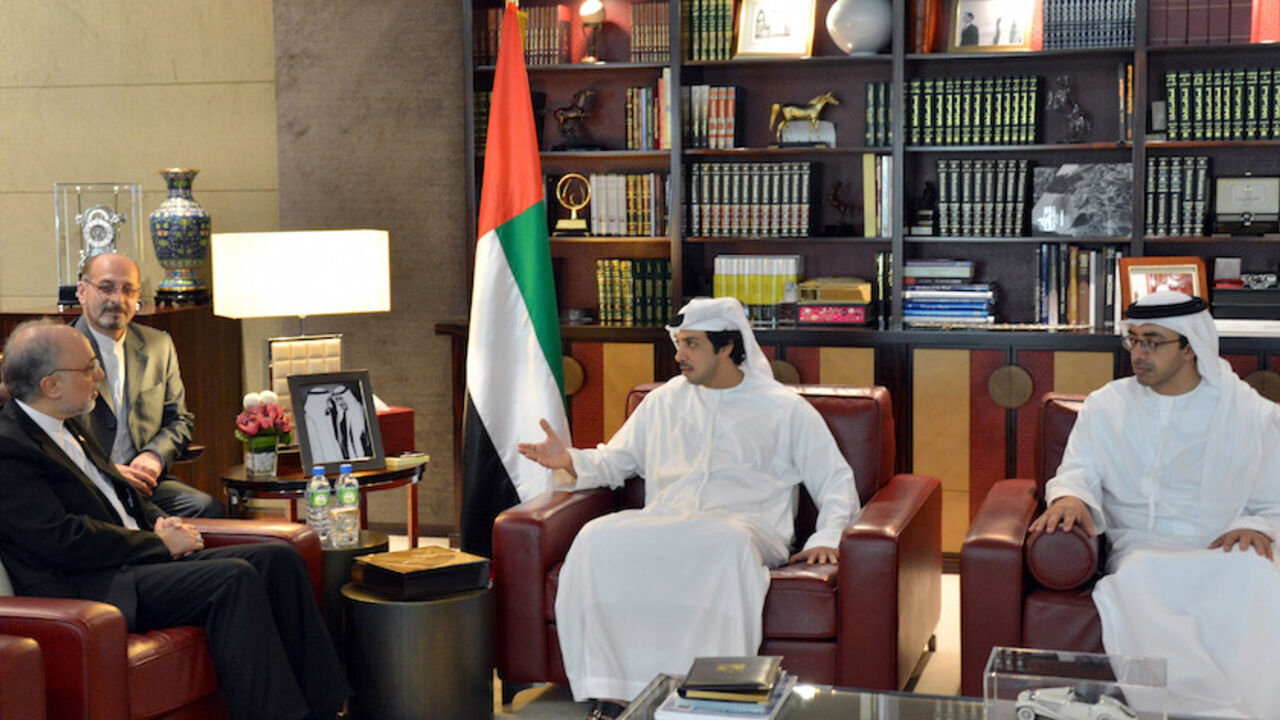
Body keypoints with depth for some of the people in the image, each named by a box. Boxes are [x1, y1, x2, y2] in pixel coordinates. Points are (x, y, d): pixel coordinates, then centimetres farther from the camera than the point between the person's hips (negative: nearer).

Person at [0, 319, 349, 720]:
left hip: (139, 557, 10)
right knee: (234, 578, -28)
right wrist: (159, 542, -12)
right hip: (87, 589, -10)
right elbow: (61, 540, -20)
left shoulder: (67, 426, 17)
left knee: (277, 559, -4)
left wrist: (159, 522, 5)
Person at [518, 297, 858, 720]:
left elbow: (836, 483, 14)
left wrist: (826, 538, -5)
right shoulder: (663, 403, 25)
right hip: (663, 524, 3)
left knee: (729, 543, -41)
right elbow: (614, 463, 29)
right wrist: (570, 462, 8)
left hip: (744, 524, -3)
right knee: (597, 538, -29)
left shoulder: (785, 410, 14)